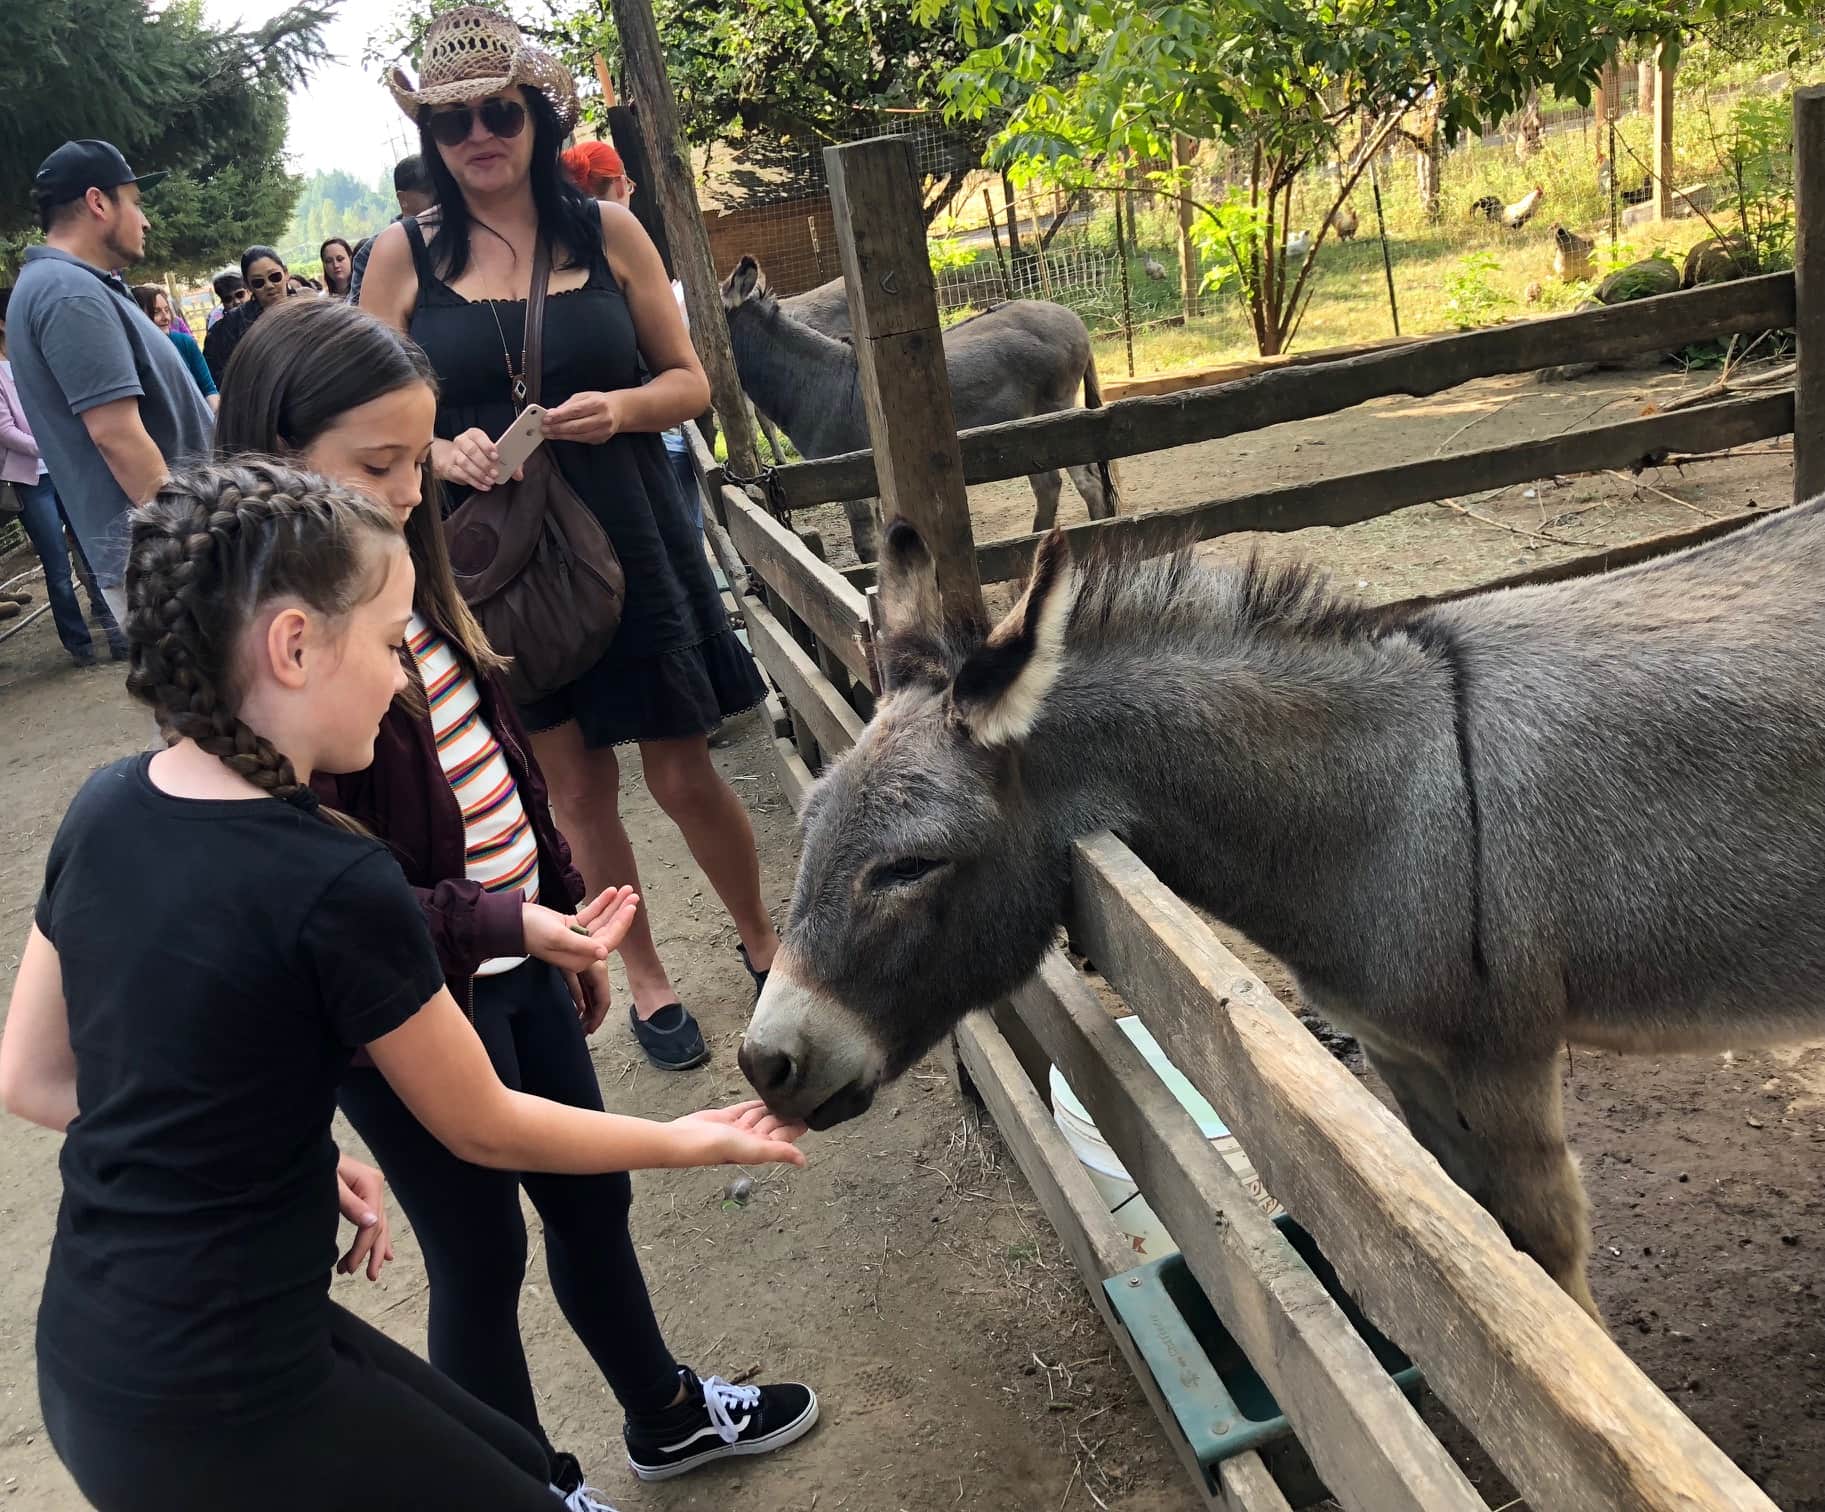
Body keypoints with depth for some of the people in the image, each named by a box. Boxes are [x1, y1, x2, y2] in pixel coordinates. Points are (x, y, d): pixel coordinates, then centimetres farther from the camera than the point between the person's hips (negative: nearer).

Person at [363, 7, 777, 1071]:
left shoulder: (607, 232, 1)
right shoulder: (405, 256, 1)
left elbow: (689, 382, 5)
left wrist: (621, 407, -16)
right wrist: (438, 451, -18)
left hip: (630, 541, 0)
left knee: (684, 776, 5)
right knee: (578, 787, 10)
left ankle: (761, 939, 31)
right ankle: (646, 976, 31)